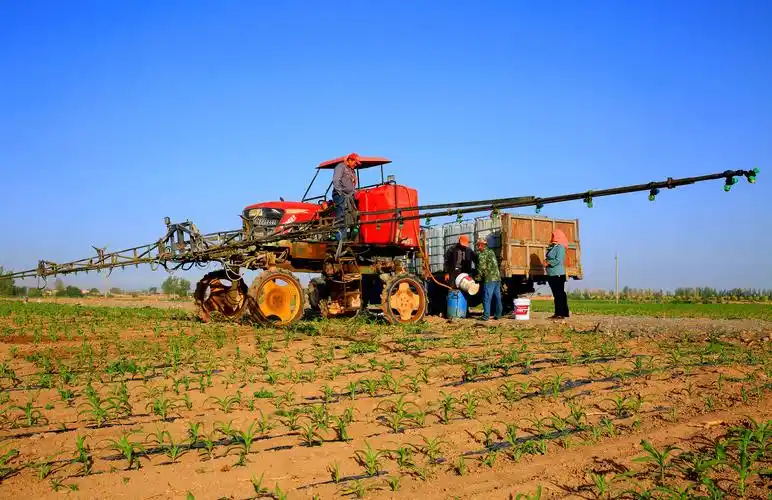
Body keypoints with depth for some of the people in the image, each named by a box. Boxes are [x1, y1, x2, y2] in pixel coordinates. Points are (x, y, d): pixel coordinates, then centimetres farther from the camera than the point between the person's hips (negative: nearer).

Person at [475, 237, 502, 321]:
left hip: (489, 279, -8)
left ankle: (486, 316, -5)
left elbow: (482, 267, -15)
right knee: (497, 297, 11)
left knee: (487, 298, -5)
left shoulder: (482, 254, -7)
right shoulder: (491, 251, 19)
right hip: (497, 277, 8)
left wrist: (478, 276, -1)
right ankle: (498, 315, 16)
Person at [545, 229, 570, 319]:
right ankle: (557, 313, 17)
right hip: (552, 274, 9)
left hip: (558, 274, -9)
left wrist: (548, 263, -10)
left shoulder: (560, 247, -10)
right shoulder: (552, 247, 17)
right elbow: (549, 258, 24)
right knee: (556, 294, 12)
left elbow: (558, 260, -19)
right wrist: (547, 262, 3)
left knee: (559, 294, -8)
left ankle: (561, 314, -7)